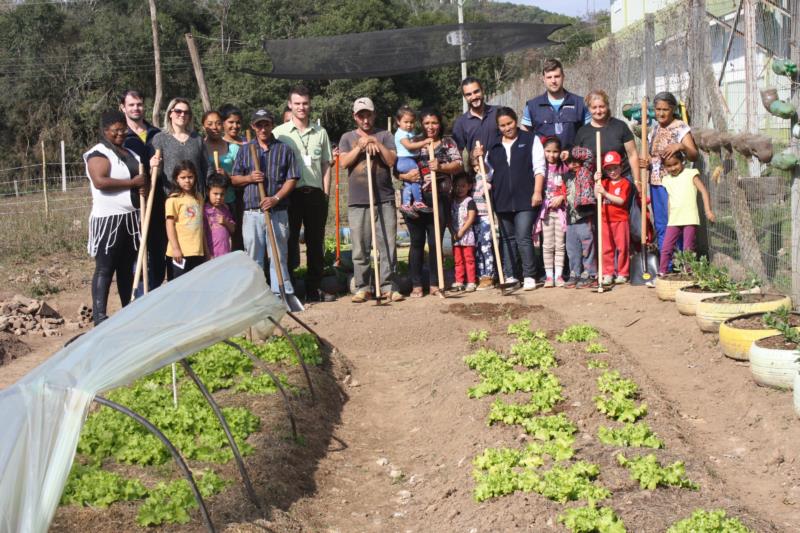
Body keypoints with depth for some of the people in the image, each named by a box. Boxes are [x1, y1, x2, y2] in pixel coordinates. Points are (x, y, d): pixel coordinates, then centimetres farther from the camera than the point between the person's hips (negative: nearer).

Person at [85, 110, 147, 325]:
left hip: (132, 218, 8)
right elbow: (100, 181, -23)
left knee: (128, 266, 12)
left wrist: (150, 171, 10)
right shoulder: (99, 153, -7)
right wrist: (133, 182, -19)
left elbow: (142, 177, 33)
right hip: (108, 218, -8)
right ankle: (99, 315, -6)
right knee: (105, 268, -7)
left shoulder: (131, 154, 19)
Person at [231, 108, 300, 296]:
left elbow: (292, 179, 1)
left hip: (278, 212, -2)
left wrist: (275, 198, -11)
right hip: (252, 212, 2)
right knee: (253, 257, 4)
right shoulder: (245, 150, 12)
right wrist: (249, 178, -8)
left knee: (279, 255, 0)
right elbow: (234, 179, 14)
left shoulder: (284, 149, 6)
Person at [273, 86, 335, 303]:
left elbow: (326, 165, 13)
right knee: (289, 242, 0)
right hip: (290, 193, -3)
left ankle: (314, 289, 16)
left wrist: (326, 193, 6)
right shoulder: (279, 133, 2)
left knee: (316, 242, 7)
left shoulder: (320, 132, 12)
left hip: (315, 193, 3)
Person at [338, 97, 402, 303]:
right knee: (360, 248, 1)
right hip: (357, 201, 1)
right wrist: (360, 146, -8)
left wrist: (376, 144, -9)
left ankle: (388, 286, 4)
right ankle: (362, 287, 8)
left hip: (384, 199, 0)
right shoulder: (348, 138, 14)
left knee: (388, 245, -2)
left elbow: (391, 160, -1)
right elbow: (343, 162, -1)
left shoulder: (385, 136, 11)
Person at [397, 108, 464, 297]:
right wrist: (406, 176, -14)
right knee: (417, 242, 3)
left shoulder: (448, 142, 9)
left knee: (436, 242, 3)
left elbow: (459, 165, -2)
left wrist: (441, 167, -19)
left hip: (439, 199, 0)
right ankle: (416, 285, 9)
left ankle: (434, 284, 12)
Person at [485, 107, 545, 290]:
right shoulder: (493, 146, 15)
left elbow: (539, 168, -1)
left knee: (523, 237, -11)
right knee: (507, 239, 9)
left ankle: (529, 276, -5)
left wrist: (537, 192, -10)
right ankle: (509, 276, 15)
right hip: (503, 200, 5)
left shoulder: (531, 140, 5)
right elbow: (488, 172, 24)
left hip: (525, 199, -4)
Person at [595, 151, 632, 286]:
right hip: (605, 220, 4)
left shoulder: (625, 183, -5)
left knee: (622, 247, 0)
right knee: (606, 248, 6)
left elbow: (621, 200, -16)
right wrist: (596, 181, -12)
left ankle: (622, 273, 7)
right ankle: (608, 274, 11)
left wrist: (605, 193, -21)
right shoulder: (604, 182, 11)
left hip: (620, 220, -4)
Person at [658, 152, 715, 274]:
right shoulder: (665, 179, 13)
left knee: (688, 249, -1)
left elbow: (703, 191, -3)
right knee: (666, 249, 0)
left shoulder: (690, 174, 1)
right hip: (673, 220, 4)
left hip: (690, 219, -4)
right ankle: (662, 273, 5)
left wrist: (708, 211, -11)